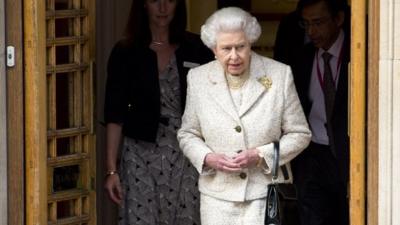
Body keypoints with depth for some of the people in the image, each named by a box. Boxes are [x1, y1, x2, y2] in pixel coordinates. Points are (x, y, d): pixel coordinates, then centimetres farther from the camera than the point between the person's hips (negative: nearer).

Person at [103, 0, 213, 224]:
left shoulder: (197, 50, 4)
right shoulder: (126, 53, 1)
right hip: (142, 157, -1)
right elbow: (115, 115, 1)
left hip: (188, 156, 1)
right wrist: (112, 169, -4)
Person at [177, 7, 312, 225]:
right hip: (217, 196, 2)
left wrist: (260, 155, -11)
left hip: (265, 192, -2)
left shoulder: (279, 75, -2)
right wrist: (208, 158, -8)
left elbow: (299, 134, 3)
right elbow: (187, 134, 13)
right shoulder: (198, 78, 4)